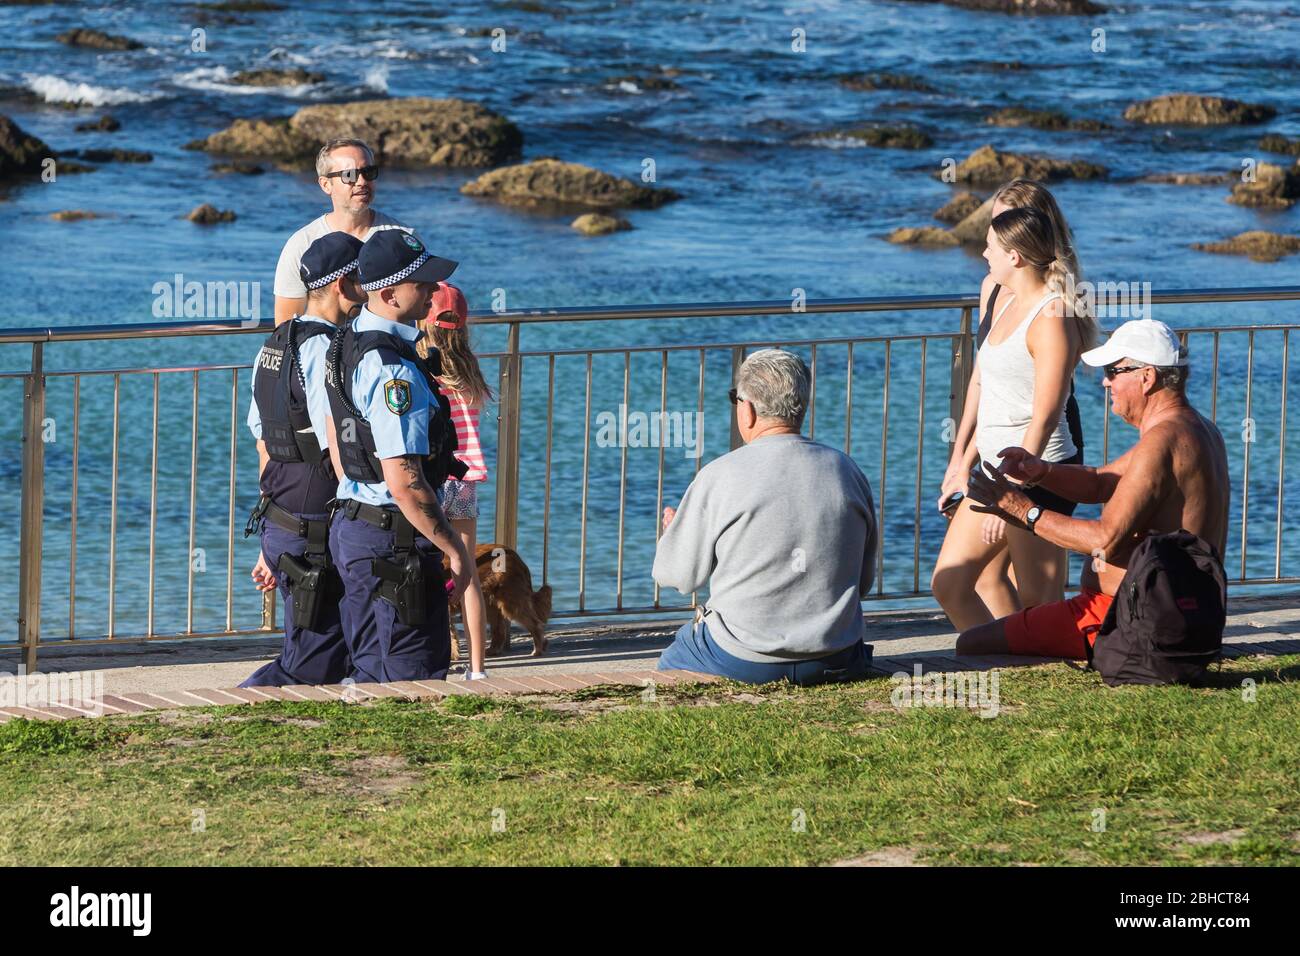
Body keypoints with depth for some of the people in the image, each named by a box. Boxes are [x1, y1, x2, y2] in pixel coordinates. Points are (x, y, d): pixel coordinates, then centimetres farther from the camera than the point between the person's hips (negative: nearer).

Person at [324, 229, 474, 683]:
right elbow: (404, 481, -25)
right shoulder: (394, 372, -23)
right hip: (395, 540, -10)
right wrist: (454, 549, -16)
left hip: (351, 523, 10)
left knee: (372, 673, 16)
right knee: (417, 680, -4)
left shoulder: (347, 341, 9)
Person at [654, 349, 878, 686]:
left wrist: (673, 530, 22)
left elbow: (676, 574, 0)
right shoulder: (847, 471, 2)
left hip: (743, 662, -4)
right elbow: (864, 580, 10)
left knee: (671, 662, 24)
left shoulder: (719, 476, -11)